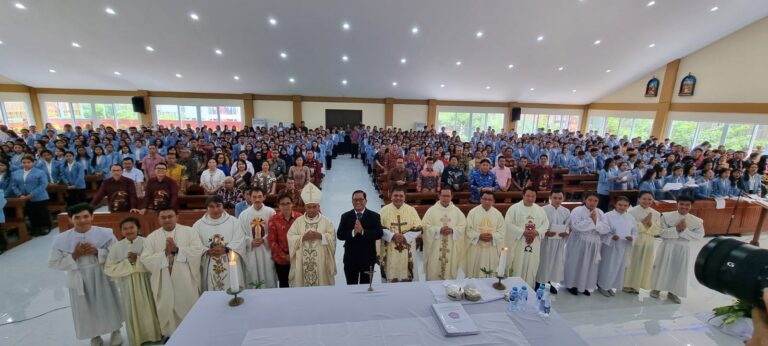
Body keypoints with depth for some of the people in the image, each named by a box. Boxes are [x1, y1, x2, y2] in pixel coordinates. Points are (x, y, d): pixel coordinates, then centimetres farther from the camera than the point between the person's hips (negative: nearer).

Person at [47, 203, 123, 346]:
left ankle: (115, 331, 40)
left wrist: (98, 252, -23)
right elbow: (53, 263, -4)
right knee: (86, 310, 17)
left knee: (108, 306, 15)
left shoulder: (105, 233, -13)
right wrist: (74, 255, -19)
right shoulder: (61, 239, -10)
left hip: (103, 278, -1)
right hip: (79, 281, 1)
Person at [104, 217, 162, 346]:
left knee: (149, 309, 12)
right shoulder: (116, 246, -3)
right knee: (132, 312, 13)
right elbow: (109, 269, -4)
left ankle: (154, 334, 33)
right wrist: (127, 262, -16)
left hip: (145, 282, -1)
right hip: (127, 285, 1)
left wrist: (138, 260, -22)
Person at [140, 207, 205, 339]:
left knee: (189, 309, 11)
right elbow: (145, 260, -5)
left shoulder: (189, 232, -1)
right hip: (164, 284, 1)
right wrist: (165, 253, -18)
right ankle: (170, 335, 34)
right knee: (168, 311, 13)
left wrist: (177, 249, -19)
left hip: (186, 282, -1)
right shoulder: (151, 237, 4)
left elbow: (198, 251, -12)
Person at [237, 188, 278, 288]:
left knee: (269, 277, 6)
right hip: (251, 251, 1)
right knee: (252, 278, 11)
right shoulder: (244, 214, 1)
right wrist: (251, 241, -13)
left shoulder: (270, 212, -4)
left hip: (266, 250, -1)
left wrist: (263, 240, -15)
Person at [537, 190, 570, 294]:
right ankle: (538, 282, 21)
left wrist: (566, 233, -14)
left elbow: (568, 226, 6)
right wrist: (545, 232, -25)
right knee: (543, 262, 6)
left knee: (555, 262, 16)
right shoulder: (543, 210, -12)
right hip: (545, 240, -4)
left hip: (559, 241, 4)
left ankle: (550, 282, 35)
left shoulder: (566, 211, 0)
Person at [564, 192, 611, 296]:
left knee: (589, 265, 14)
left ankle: (584, 285, 31)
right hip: (578, 243, -5)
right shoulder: (577, 210, -13)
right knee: (575, 264, 6)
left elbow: (606, 229, -5)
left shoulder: (600, 213, 3)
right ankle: (572, 285, 22)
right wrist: (590, 220, -20)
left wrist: (596, 221, -18)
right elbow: (576, 226, -26)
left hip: (593, 244, 5)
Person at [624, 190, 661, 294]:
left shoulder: (656, 214, 4)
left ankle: (636, 286, 25)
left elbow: (657, 231, 3)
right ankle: (627, 285, 16)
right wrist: (642, 222, -19)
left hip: (648, 242, 4)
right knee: (631, 263, 3)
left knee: (644, 264, 11)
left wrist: (650, 224, -14)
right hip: (634, 241, -4)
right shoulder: (632, 211, -9)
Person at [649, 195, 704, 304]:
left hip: (683, 249, 2)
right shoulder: (666, 216, -8)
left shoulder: (697, 221, -2)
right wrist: (677, 229, -23)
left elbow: (699, 236, -9)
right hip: (667, 247, -2)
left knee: (679, 270, 10)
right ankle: (656, 289, 23)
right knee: (662, 268, 7)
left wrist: (684, 230, -21)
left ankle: (672, 292, 26)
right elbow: (663, 233, -12)